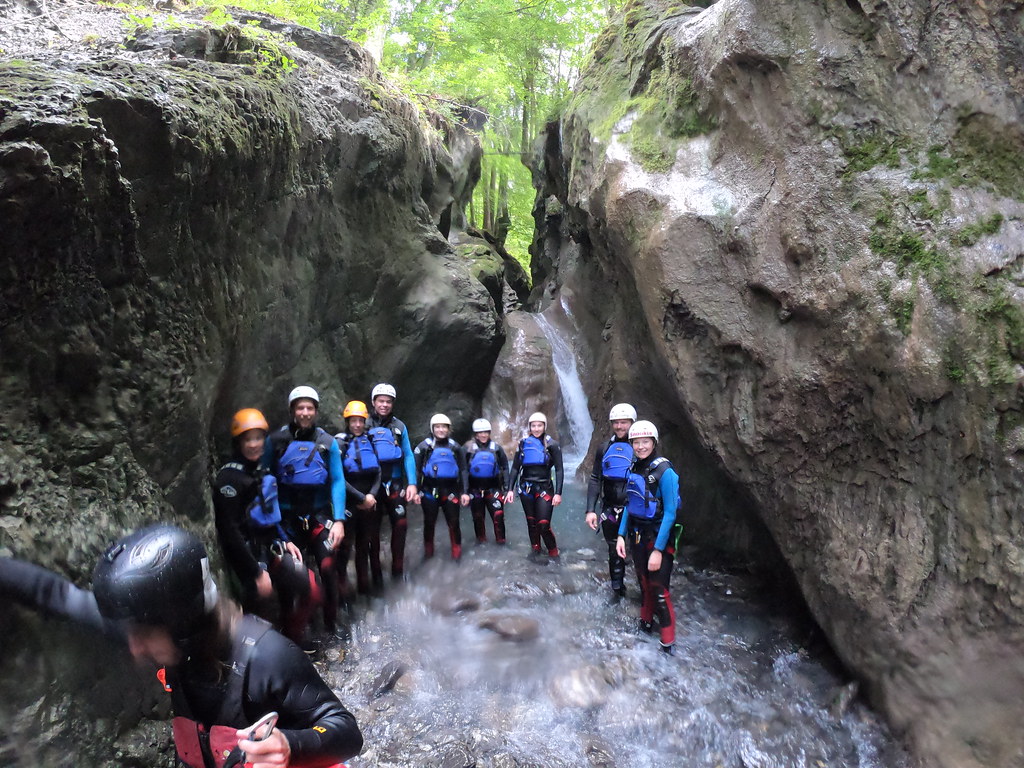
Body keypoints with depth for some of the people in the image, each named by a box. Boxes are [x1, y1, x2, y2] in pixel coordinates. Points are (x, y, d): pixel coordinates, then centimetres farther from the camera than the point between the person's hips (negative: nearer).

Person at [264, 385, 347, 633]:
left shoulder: (327, 443, -1)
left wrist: (338, 520, -9)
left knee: (328, 567, -9)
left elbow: (337, 482, -2)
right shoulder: (276, 440, -3)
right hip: (288, 517, 0)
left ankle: (331, 622, 10)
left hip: (319, 515, 0)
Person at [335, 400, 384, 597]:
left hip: (371, 500, 3)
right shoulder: (340, 442, -3)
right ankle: (363, 586, 8)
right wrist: (361, 498, -10)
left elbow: (378, 472, 7)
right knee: (361, 544, -1)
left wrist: (372, 494, -9)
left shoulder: (369, 441, 10)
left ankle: (378, 583, 17)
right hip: (351, 501, -3)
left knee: (373, 543, 6)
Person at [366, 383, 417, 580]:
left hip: (395, 484, 1)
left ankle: (398, 571, 12)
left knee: (400, 526, -1)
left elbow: (408, 456, 4)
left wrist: (412, 483, -5)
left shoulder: (399, 426, 5)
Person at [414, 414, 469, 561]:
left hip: (450, 490, 1)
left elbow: (462, 470, 7)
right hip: (429, 491, -1)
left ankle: (456, 550, 18)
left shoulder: (454, 447, 7)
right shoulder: (424, 446, -1)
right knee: (429, 523, 11)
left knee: (453, 522, 3)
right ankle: (428, 550, 29)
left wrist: (465, 492, 0)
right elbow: (416, 470, -3)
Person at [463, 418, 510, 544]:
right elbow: (463, 469, -4)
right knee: (478, 516, 13)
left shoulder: (496, 447, 0)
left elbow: (505, 468, 4)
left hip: (493, 487, 0)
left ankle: (500, 539, 11)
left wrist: (506, 488, 0)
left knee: (498, 515, -6)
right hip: (475, 488, 0)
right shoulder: (468, 448, -5)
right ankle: (481, 539, 32)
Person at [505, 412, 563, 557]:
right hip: (526, 488, 3)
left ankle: (553, 553, 11)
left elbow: (559, 470, -5)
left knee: (543, 525, -9)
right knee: (531, 522, 11)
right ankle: (536, 551, 26)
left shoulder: (552, 445, -4)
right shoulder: (523, 443, 3)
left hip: (544, 488, -3)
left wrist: (558, 493, -13)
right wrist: (510, 490, -1)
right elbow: (515, 468, 5)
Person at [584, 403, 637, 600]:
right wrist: (590, 510, -5)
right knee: (615, 550, 14)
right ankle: (617, 589, 28)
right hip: (610, 509, 3)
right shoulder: (604, 448, 4)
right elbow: (595, 480, 3)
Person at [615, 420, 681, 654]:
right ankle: (646, 620, 37)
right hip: (637, 536, 6)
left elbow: (670, 514, -18)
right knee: (644, 581, 17)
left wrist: (658, 550, -20)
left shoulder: (664, 471, -18)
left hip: (658, 537, -6)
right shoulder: (635, 469, 3)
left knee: (659, 589, -4)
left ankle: (668, 643, 7)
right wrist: (621, 535, 3)